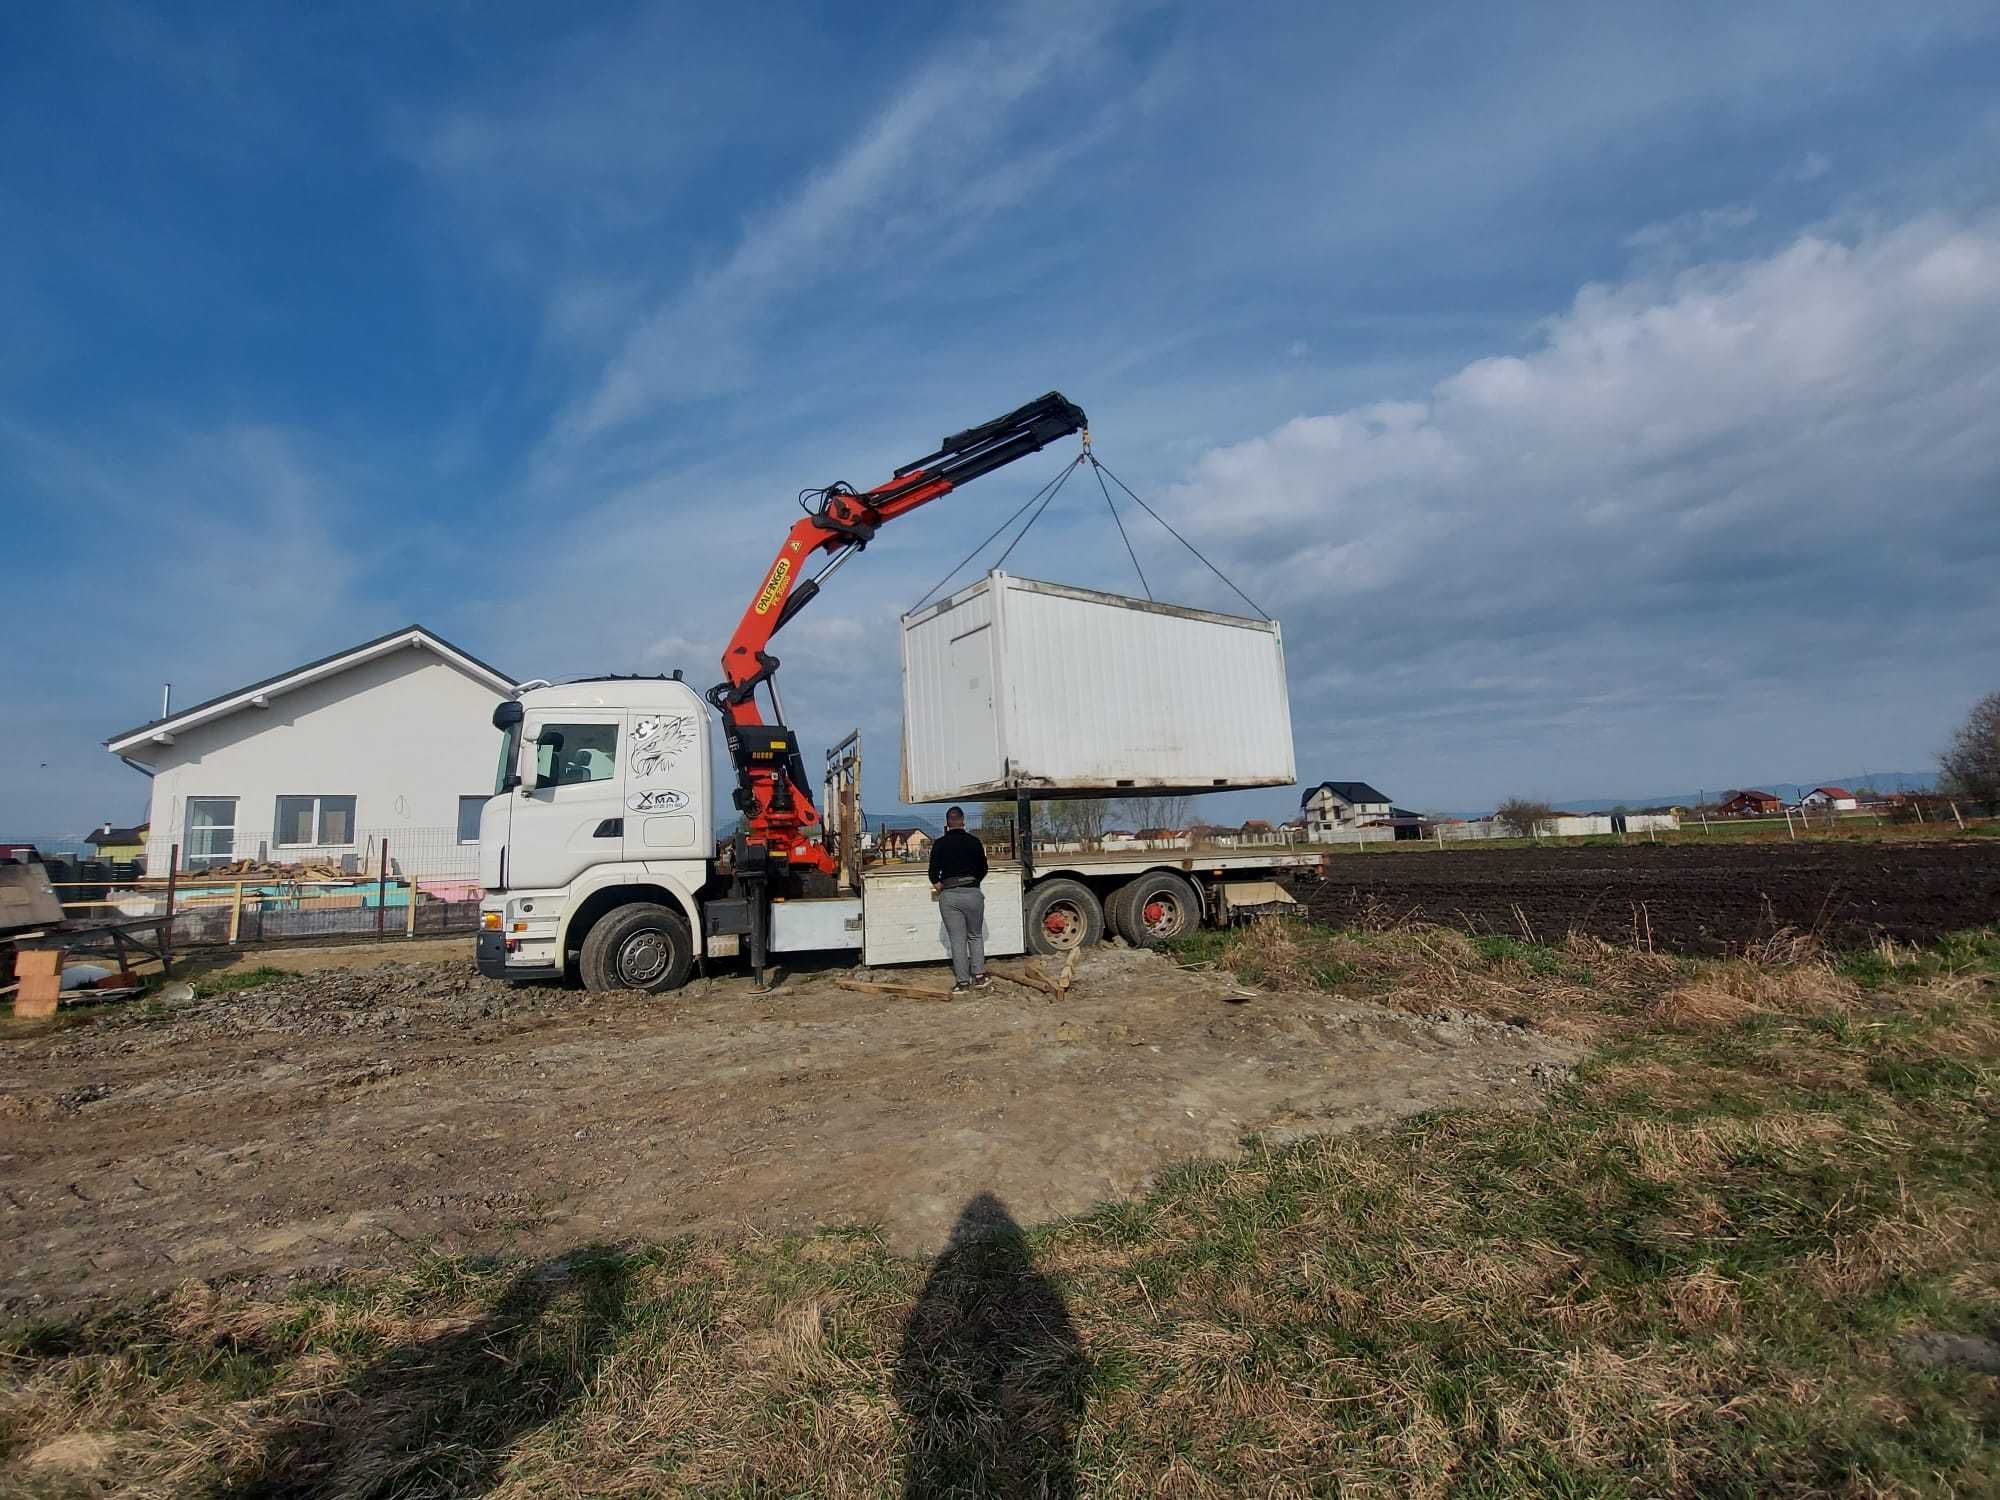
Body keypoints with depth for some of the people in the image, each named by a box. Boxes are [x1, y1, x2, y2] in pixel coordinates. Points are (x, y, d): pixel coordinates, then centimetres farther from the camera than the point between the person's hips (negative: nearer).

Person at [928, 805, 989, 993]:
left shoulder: (940, 843, -1)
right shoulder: (974, 842, 3)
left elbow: (934, 872, -2)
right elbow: (983, 869, 11)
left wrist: (939, 886, 16)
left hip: (949, 895, -1)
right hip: (972, 893, 1)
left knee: (957, 939, 3)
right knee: (975, 936, 15)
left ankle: (963, 982, 5)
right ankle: (979, 976, 9)